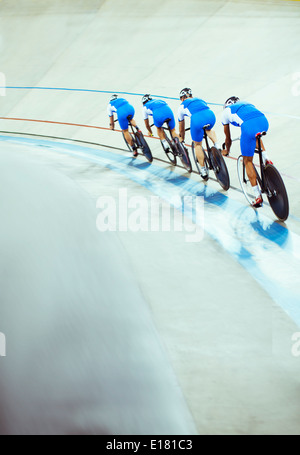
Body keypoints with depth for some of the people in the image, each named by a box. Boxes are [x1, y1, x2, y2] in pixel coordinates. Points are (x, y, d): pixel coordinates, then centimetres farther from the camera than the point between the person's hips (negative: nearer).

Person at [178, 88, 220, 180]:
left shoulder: (182, 106, 32)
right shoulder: (200, 100, 40)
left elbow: (181, 128, 42)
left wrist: (182, 139, 60)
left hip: (197, 119, -3)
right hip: (211, 115, 3)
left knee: (197, 144, 19)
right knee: (209, 129, 40)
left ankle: (203, 170, 20)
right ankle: (216, 145, 17)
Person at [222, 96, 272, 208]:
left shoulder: (226, 111, 31)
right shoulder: (247, 104, 41)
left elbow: (228, 139, 37)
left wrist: (226, 151, 58)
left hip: (249, 126, -4)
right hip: (264, 122, 4)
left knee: (248, 161, 12)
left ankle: (258, 196, 9)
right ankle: (266, 159, 22)